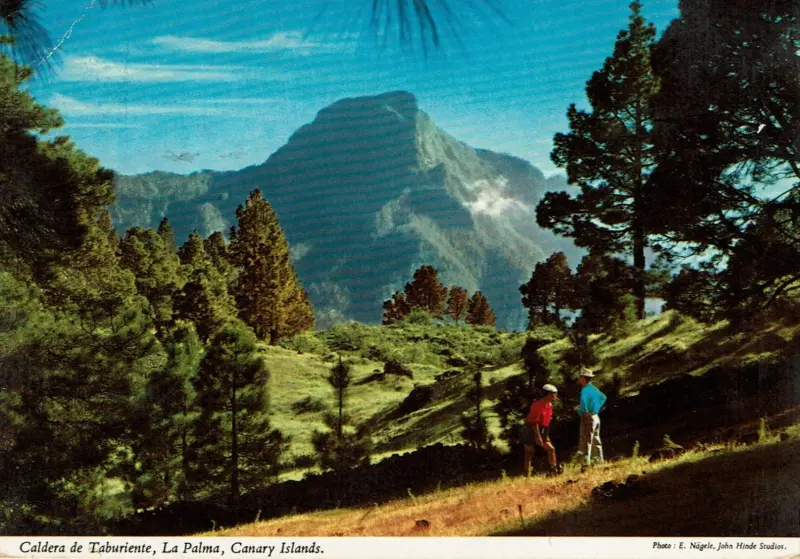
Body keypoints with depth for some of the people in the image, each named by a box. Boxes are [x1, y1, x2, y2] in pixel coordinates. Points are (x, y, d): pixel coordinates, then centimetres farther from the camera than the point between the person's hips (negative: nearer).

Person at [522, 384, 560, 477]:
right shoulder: (537, 405, -22)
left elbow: (548, 421, 7)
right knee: (529, 453, -3)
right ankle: (527, 475, 2)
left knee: (551, 449, 2)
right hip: (530, 430, -8)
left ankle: (554, 470, 9)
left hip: (541, 430, 8)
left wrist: (546, 435, 4)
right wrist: (538, 437, -23)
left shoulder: (549, 405, 3)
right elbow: (534, 422, -23)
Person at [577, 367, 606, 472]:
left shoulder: (585, 390, -17)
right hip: (596, 417, 9)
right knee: (596, 441, 15)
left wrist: (584, 412, -20)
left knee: (586, 441, -9)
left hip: (588, 417, -9)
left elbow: (583, 400, -36)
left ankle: (586, 463, -13)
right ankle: (600, 461, 20)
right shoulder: (593, 388, 13)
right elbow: (603, 397, 30)